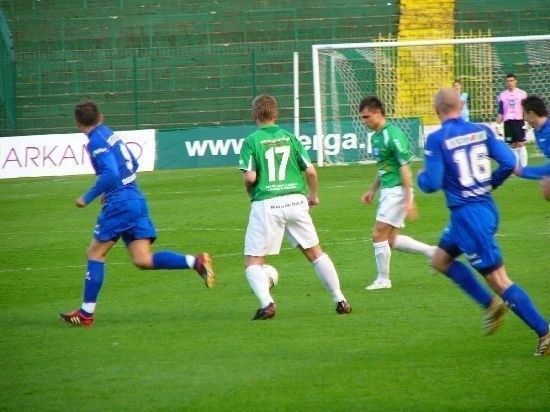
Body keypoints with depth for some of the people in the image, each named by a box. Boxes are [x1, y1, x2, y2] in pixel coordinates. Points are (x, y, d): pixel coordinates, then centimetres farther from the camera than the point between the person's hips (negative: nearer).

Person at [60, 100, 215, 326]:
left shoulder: (96, 142, -11)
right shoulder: (110, 135, 16)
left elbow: (111, 174, -23)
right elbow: (132, 165, 26)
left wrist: (88, 198, -15)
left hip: (119, 204, -8)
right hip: (137, 200, 8)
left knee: (95, 254, 3)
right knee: (143, 260, 3)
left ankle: (86, 313, 5)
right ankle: (195, 261, -11)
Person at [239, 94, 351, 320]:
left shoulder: (252, 141, -3)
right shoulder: (289, 138, 8)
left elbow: (250, 177, -13)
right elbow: (311, 171, 3)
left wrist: (251, 193, 9)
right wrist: (313, 195, 21)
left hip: (266, 205, -3)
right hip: (296, 201, 3)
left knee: (253, 261, 4)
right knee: (315, 252, 16)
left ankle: (266, 303, -18)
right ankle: (339, 300, 16)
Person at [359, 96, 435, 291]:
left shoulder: (392, 135, -18)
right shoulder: (376, 137, 11)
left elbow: (405, 168, -20)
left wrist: (409, 200, -22)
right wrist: (372, 190, 22)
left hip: (397, 191, -10)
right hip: (387, 192, 10)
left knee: (379, 234, -6)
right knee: (391, 240, 10)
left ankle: (383, 279, 5)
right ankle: (431, 251, 20)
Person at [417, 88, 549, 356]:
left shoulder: (437, 140, -13)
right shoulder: (481, 131, 3)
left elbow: (432, 184, -16)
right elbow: (508, 163, -2)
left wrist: (420, 176, 8)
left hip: (466, 215, -8)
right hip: (486, 207, 8)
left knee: (498, 279, -4)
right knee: (440, 259, 25)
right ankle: (491, 304, 21)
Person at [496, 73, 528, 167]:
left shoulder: (522, 94, 2)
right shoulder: (502, 96, 7)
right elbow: (500, 112, 10)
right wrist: (498, 125, 5)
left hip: (519, 121, -2)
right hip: (508, 123, 2)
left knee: (521, 144, -6)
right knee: (513, 145, 4)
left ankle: (523, 168, -4)